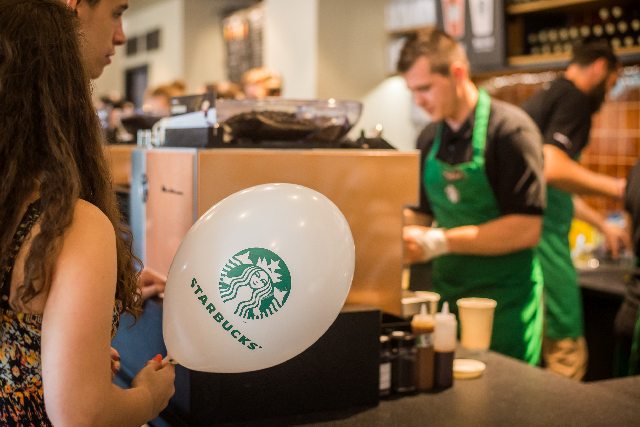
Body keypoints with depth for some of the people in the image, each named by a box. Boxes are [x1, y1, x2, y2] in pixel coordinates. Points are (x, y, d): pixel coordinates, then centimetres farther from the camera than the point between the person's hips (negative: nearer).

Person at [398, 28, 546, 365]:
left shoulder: (509, 129, -13)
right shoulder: (429, 139, 7)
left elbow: (527, 229, -19)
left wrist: (439, 242, -22)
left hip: (505, 302, -6)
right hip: (448, 295, 6)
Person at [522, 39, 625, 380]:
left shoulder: (541, 98, 22)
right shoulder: (575, 98, -7)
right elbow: (552, 169, -24)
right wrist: (617, 188, -13)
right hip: (543, 237, -10)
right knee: (567, 357, -4)